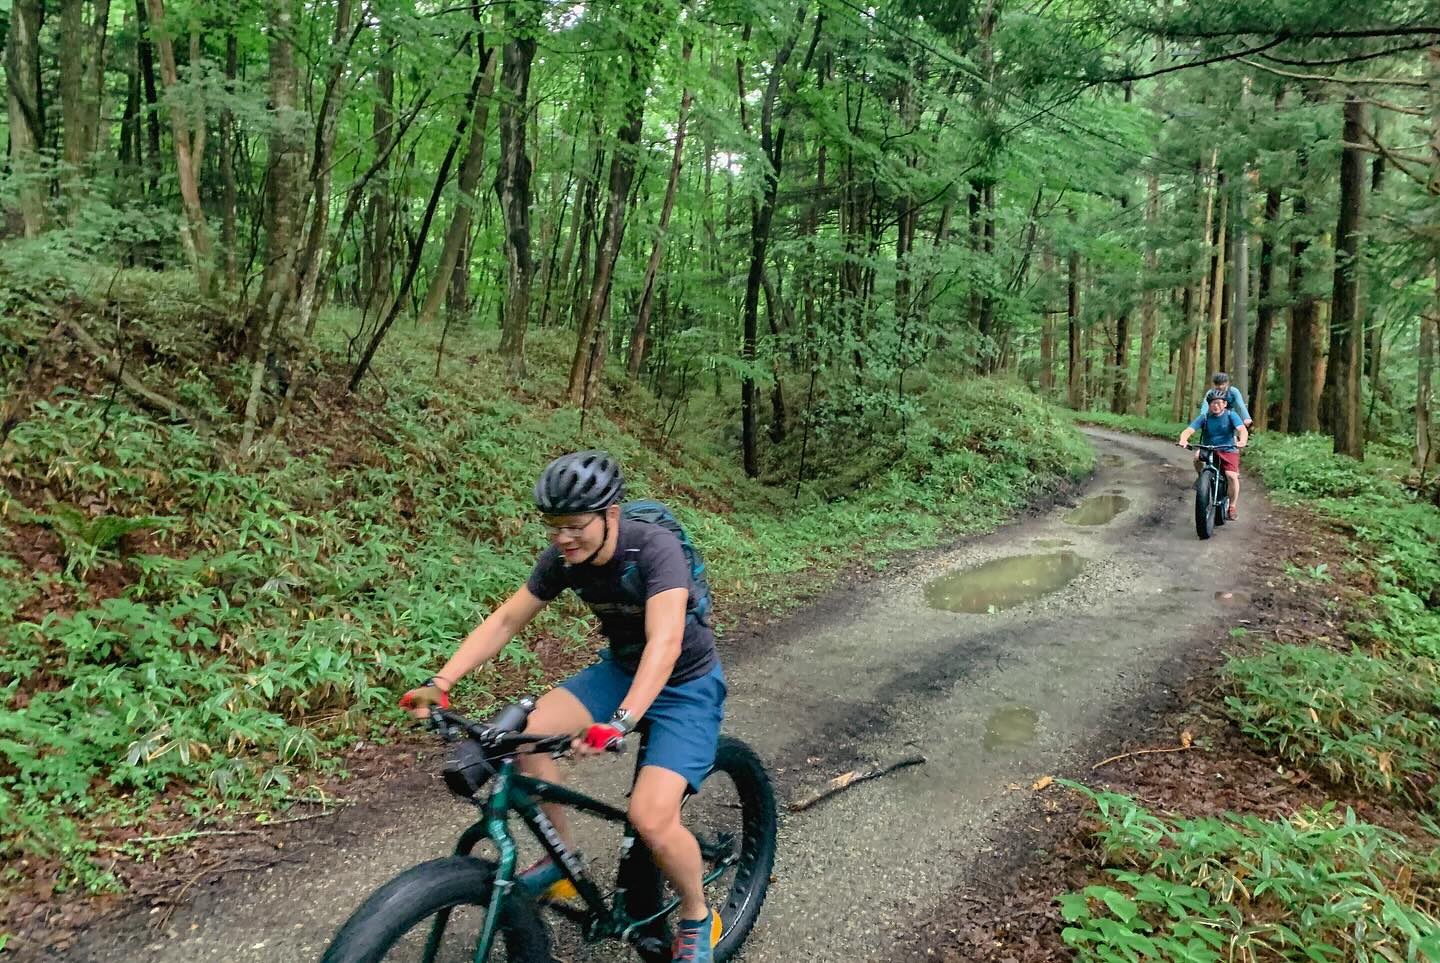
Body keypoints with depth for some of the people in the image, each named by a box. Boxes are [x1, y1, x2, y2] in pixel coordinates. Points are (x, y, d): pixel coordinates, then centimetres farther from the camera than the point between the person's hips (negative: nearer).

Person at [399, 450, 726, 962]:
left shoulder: (655, 548, -30)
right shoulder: (563, 558, -12)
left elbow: (664, 642, -42)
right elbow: (505, 620, -7)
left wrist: (620, 722, -56)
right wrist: (439, 682, -18)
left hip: (686, 685, -6)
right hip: (619, 669, 6)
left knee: (650, 817, -23)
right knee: (524, 734, -17)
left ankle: (697, 919, 9)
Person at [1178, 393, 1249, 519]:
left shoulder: (1231, 415, -5)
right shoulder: (1204, 417, -3)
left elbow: (1243, 430, -20)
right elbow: (1188, 430, -15)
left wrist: (1242, 441, -44)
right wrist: (1183, 440, -39)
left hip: (1228, 451, -1)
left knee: (1231, 475, -23)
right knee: (1197, 456, -33)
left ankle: (1233, 506, -4)